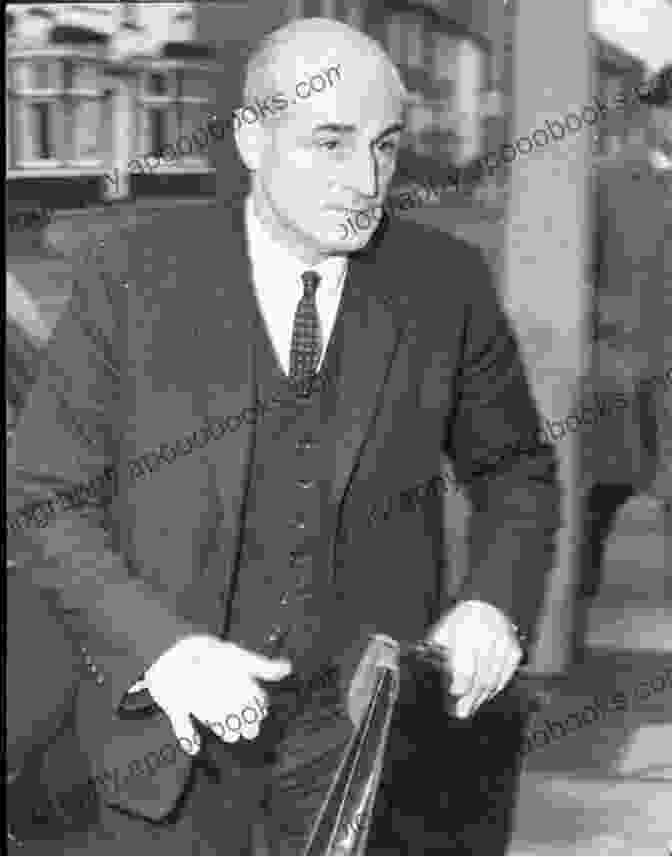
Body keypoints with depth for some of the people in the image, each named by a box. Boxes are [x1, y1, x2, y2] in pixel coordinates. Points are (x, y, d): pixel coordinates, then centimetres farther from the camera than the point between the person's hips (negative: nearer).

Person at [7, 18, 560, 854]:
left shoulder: (443, 281, -9)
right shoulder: (134, 277, -14)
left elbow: (514, 469, 4)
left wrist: (495, 603, -16)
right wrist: (161, 649, -24)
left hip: (358, 719, 1)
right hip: (176, 717, -1)